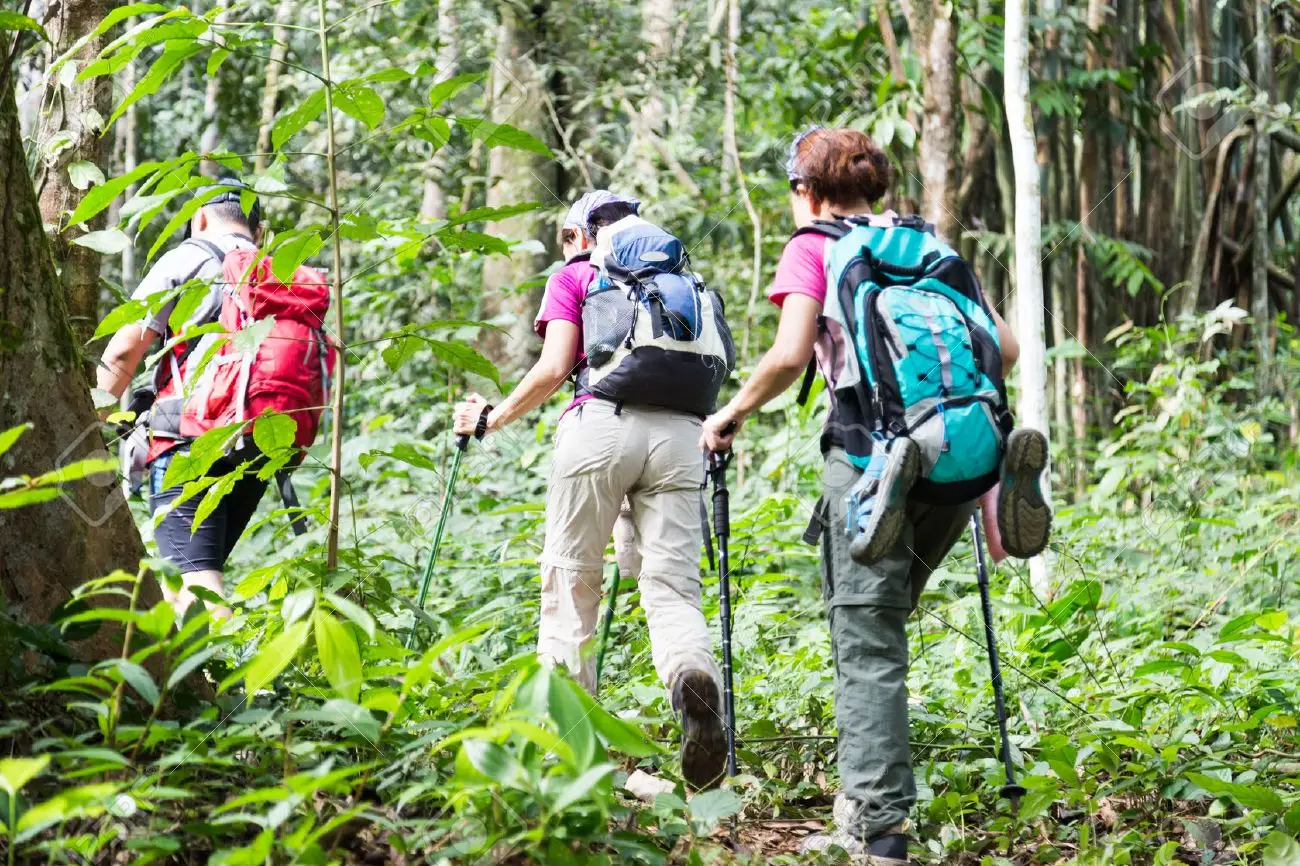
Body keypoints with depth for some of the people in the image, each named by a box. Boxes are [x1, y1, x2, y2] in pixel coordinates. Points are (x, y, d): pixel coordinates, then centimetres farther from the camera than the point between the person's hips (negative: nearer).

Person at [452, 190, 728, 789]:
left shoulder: (574, 275, 15)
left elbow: (554, 369, 3)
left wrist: (491, 419, 15)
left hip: (603, 422, -3)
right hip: (680, 433, 3)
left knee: (570, 581, 5)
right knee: (672, 586, -3)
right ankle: (694, 676, -35)